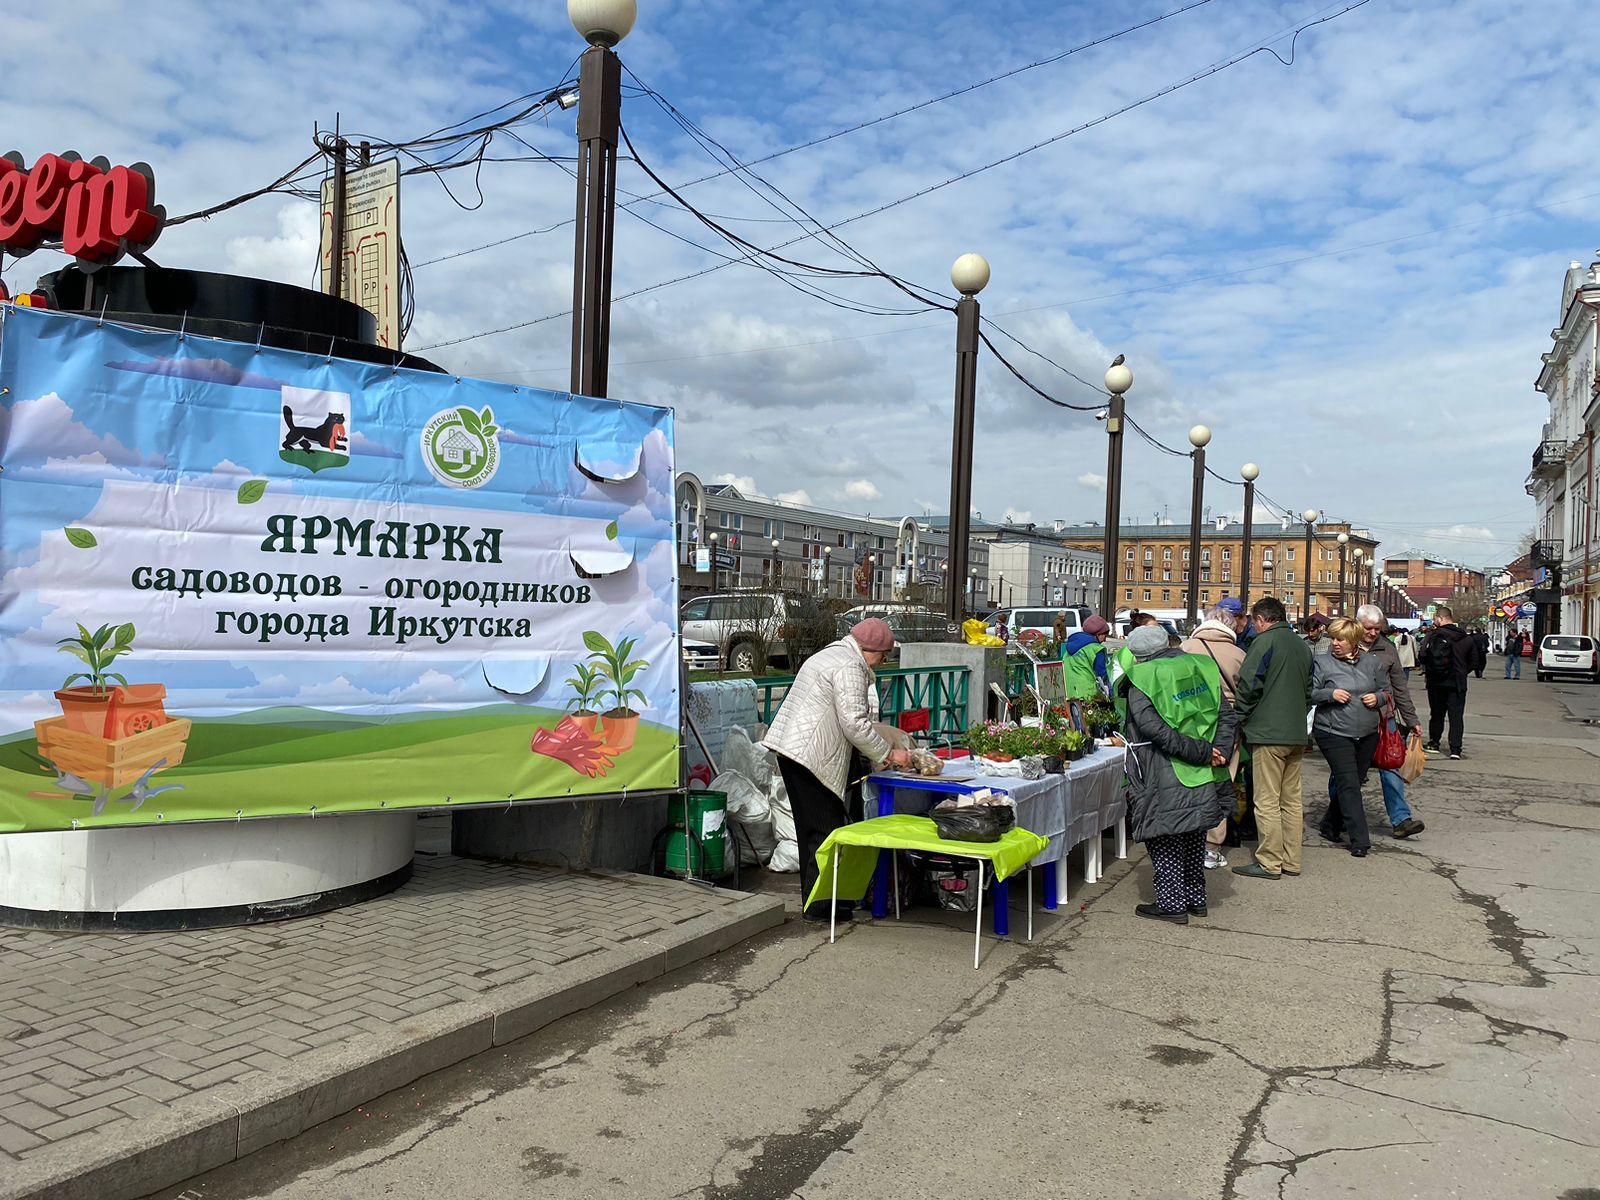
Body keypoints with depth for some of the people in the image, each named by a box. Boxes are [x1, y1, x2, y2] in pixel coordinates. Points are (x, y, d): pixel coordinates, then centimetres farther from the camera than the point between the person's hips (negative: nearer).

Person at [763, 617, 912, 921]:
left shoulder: (831, 654, 23)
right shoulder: (850, 667, -12)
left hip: (789, 748, 11)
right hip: (810, 756, -11)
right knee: (826, 830, -4)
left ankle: (814, 901, 24)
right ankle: (818, 907, 1)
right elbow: (854, 724, -17)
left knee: (812, 829, 16)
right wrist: (888, 754, -8)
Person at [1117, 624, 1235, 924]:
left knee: (1165, 844, 7)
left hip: (1165, 785, -6)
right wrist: (1219, 752, -6)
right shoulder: (1199, 668, 5)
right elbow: (1225, 713, 2)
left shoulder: (1140, 682, -12)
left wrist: (1204, 753, -17)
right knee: (1194, 839, 20)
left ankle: (1172, 905, 12)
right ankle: (1196, 899, 30)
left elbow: (1158, 731, -22)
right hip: (1202, 781, 7)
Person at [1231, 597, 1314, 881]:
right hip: (1297, 734, 8)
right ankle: (1291, 861, 17)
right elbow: (1309, 689, 21)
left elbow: (1248, 686, -14)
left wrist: (1240, 720, -1)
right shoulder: (1302, 645, 13)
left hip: (1268, 732, -8)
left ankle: (1269, 862, 0)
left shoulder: (1265, 641, -10)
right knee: (1292, 799, 12)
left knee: (1267, 801, -3)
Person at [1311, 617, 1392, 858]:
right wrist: (1330, 694, -19)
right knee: (1348, 784, -9)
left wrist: (1377, 698, -5)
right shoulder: (1322, 663, -4)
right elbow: (1309, 694, -3)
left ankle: (1330, 825, 32)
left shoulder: (1372, 662, 7)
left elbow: (1385, 691, 17)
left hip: (1367, 733, 5)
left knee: (1354, 782, 14)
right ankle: (1359, 840, -7)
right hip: (1334, 732, -5)